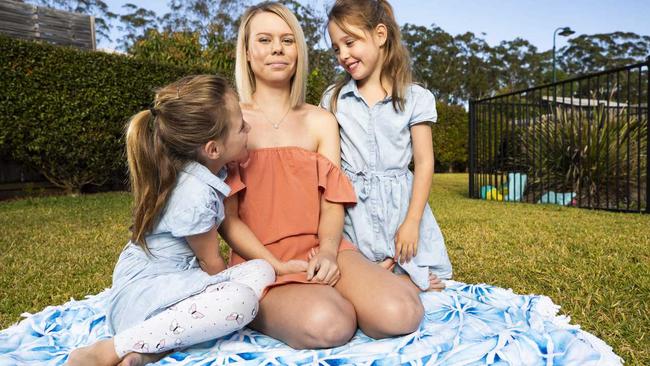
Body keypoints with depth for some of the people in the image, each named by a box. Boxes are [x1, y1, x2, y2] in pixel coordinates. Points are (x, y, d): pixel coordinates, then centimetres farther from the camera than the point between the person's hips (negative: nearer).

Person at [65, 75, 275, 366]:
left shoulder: (205, 168, 1)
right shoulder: (195, 195, -24)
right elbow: (211, 262, -7)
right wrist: (233, 285, 10)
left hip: (173, 280, 10)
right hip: (143, 294, -10)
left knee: (261, 270, -3)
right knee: (242, 299, -33)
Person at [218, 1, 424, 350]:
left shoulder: (321, 121, 12)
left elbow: (333, 202, 3)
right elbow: (226, 215, -3)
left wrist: (327, 253, -17)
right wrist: (276, 266, -15)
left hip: (321, 250, 3)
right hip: (261, 261, -2)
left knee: (400, 314, -23)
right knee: (327, 325, -33)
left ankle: (327, 293, 4)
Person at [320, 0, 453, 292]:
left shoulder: (415, 98, -1)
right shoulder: (333, 98, 5)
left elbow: (424, 162, -2)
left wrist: (412, 221, -8)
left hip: (401, 203, 0)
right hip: (353, 207, 1)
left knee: (428, 281, -3)